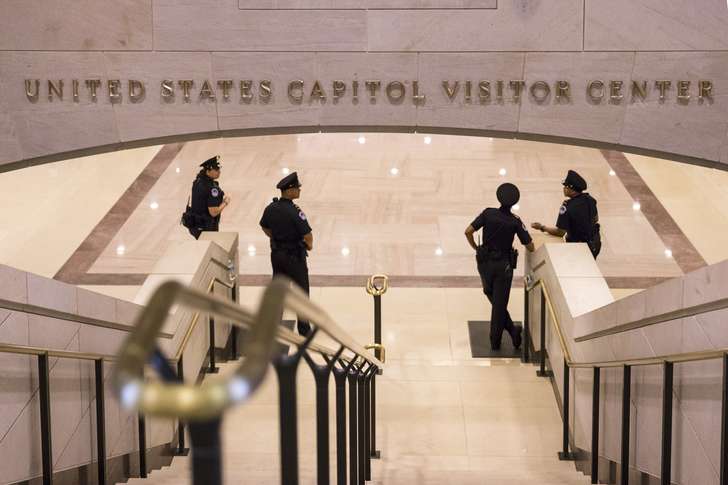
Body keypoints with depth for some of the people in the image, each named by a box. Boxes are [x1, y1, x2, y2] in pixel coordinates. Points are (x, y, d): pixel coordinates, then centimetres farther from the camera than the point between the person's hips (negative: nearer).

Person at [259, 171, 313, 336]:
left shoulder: (271, 208, -4)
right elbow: (308, 235, -24)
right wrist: (309, 245, -3)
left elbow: (264, 227, 12)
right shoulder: (294, 212, -25)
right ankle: (304, 329, 14)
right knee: (301, 292, 7)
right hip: (294, 257, -6)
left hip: (276, 253, 6)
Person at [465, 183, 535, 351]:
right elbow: (530, 247, -7)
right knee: (499, 303, 7)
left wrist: (475, 247, 4)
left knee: (493, 298, 19)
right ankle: (495, 341, 10)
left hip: (485, 262, 1)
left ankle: (512, 330, 14)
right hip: (504, 265, -1)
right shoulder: (515, 221, -10)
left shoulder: (488, 213, -9)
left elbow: (468, 232, -13)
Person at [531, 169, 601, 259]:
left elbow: (560, 232, -20)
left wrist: (542, 228, -9)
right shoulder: (590, 199, -6)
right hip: (594, 244, 7)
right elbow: (596, 219, 10)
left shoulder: (568, 207, -27)